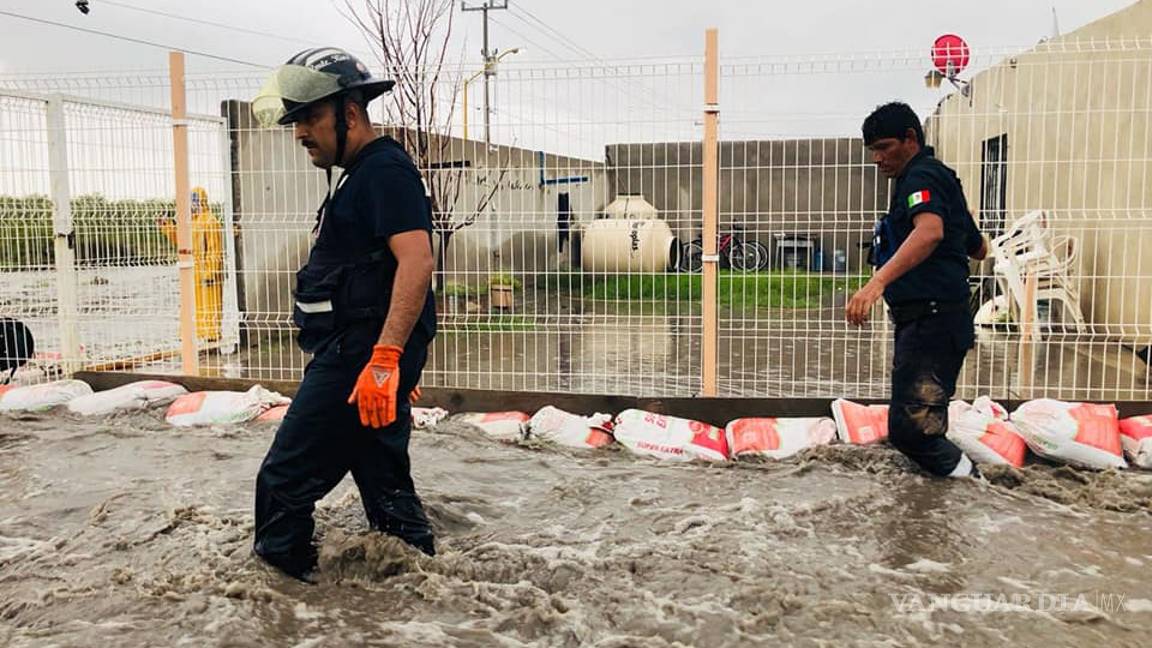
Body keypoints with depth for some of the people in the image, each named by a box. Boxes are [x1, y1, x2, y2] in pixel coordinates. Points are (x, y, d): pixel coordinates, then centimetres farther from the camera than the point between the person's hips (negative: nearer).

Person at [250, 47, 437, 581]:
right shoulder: (363, 174, 21)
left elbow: (416, 260, -25)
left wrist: (384, 358, -32)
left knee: (285, 480, -3)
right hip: (368, 355, 11)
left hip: (362, 353, -11)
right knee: (384, 481, 16)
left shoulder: (384, 169, -12)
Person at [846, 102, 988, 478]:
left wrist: (878, 282, -44)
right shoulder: (941, 178, 23)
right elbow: (978, 248, 31)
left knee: (910, 428, -17)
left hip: (930, 318, -11)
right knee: (918, 426, 16)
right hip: (926, 322, 11)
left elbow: (930, 231, -31)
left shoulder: (921, 175, -8)